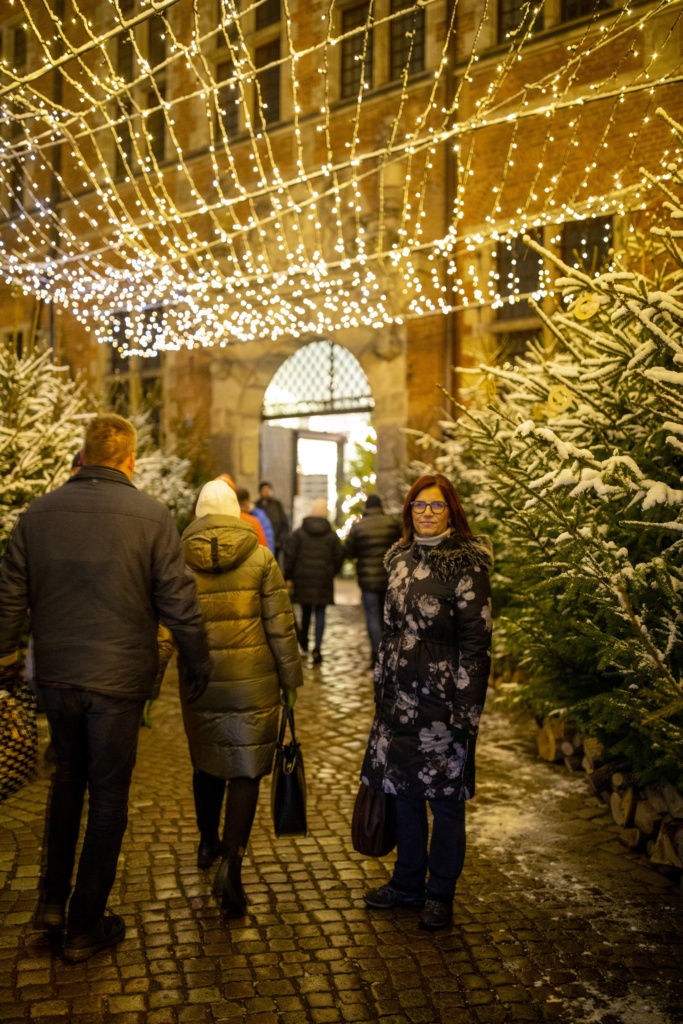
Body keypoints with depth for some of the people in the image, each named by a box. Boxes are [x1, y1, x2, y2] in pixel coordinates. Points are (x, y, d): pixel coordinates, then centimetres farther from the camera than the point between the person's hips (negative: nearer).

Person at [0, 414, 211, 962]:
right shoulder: (151, 515, -12)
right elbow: (179, 601, -10)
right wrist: (197, 664, 3)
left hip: (55, 674, 4)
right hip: (118, 678, -4)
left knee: (68, 776, 26)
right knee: (108, 797, 10)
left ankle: (53, 900, 30)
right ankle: (85, 927, 22)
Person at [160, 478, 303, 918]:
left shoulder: (180, 560, -2)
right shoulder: (261, 557, -6)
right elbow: (280, 626, -6)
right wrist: (291, 678, 4)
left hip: (200, 683, 3)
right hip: (253, 683, -2)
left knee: (207, 765, 21)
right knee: (246, 771, 4)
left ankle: (209, 844, 40)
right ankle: (232, 863, -8)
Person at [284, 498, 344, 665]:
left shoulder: (299, 533, -2)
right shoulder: (332, 535, 0)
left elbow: (290, 555, -5)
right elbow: (339, 557, 2)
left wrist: (288, 576, 1)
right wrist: (332, 573, 19)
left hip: (303, 578, 1)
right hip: (323, 579, -1)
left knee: (306, 610, 17)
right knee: (320, 613, 2)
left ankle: (304, 641, 34)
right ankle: (317, 648, -6)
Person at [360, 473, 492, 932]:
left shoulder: (466, 564, -11)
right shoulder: (402, 558, 9)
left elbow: (476, 642, -14)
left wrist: (466, 711, -17)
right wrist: (382, 687, 15)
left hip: (442, 700, -6)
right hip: (399, 699, 6)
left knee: (445, 798, 8)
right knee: (404, 791, 16)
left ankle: (440, 894, 25)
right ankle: (407, 883, 33)